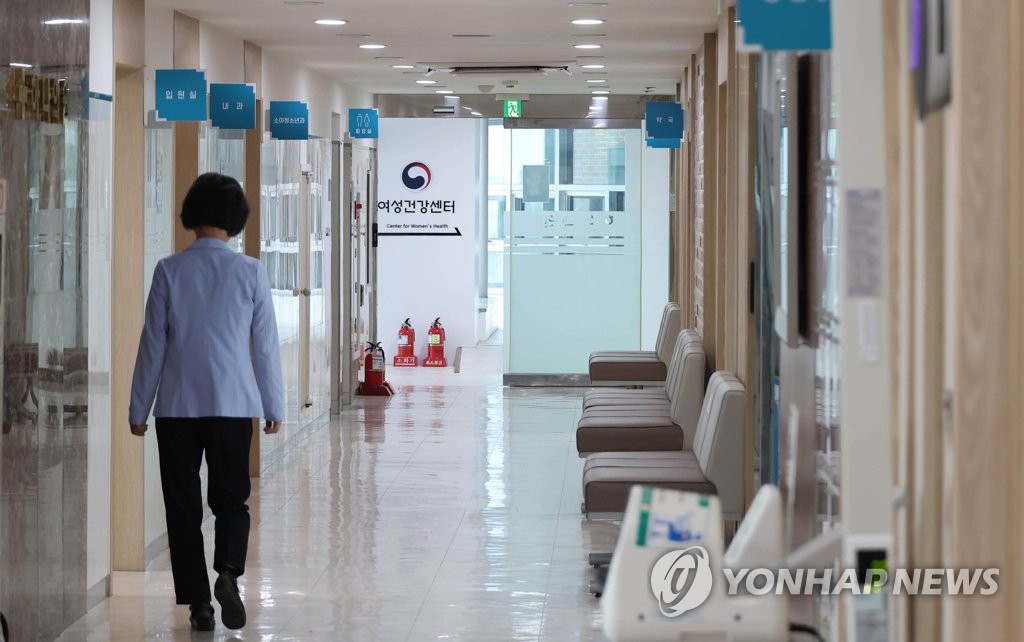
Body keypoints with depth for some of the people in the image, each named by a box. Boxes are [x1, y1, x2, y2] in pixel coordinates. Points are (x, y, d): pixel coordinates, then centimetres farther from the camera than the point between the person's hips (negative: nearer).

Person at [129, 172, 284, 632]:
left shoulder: (170, 271, -4)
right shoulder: (250, 272, -2)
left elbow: (153, 344, -1)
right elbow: (265, 346, 1)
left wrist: (138, 408, 6)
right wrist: (274, 407, 11)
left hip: (178, 406, 0)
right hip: (234, 405, 0)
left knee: (183, 506, 8)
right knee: (230, 499, 12)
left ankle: (199, 602, 6)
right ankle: (228, 572, -13)